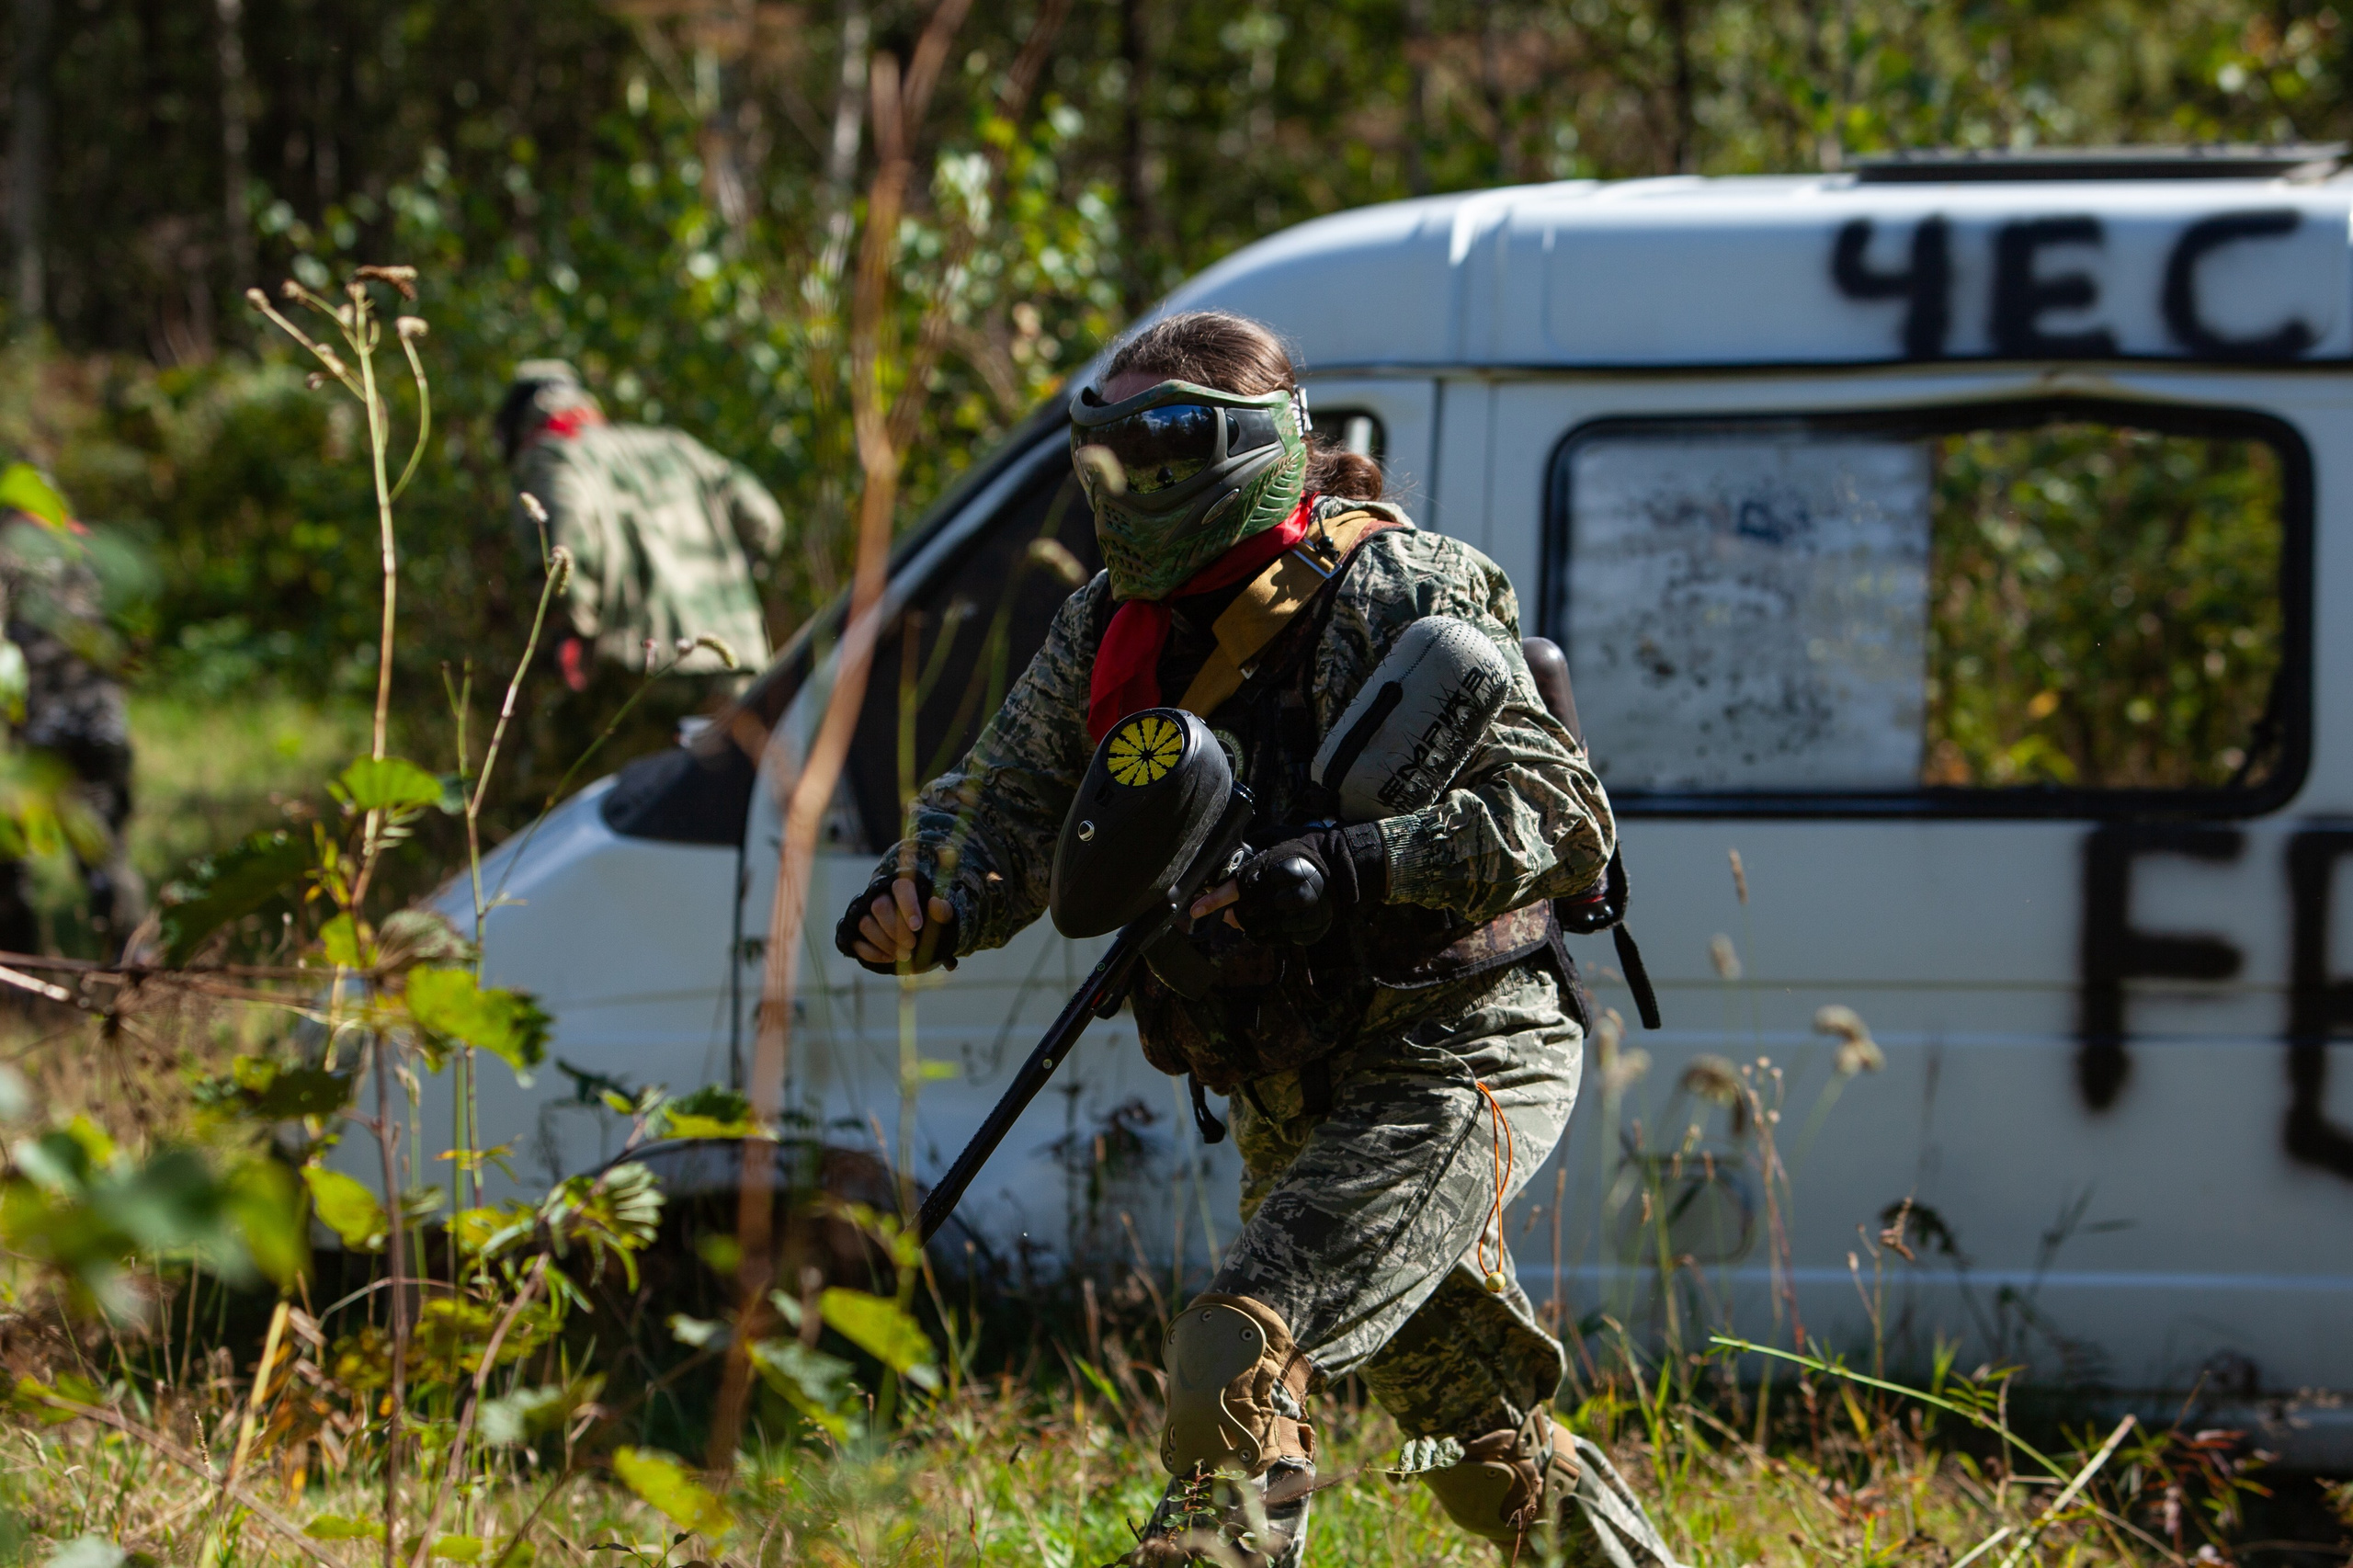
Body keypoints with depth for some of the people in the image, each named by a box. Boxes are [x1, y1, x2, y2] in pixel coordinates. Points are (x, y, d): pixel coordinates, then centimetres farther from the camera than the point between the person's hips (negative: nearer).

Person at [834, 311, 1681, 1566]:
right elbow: (1004, 802, 4)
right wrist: (920, 907, -19)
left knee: (1238, 1357, -24)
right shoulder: (1114, 629, 4)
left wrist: (1347, 867, -36)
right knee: (1481, 1436, 21)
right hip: (1288, 1098, 8)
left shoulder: (1396, 597, -18)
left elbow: (1562, 819, -22)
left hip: (1442, 1066, -8)